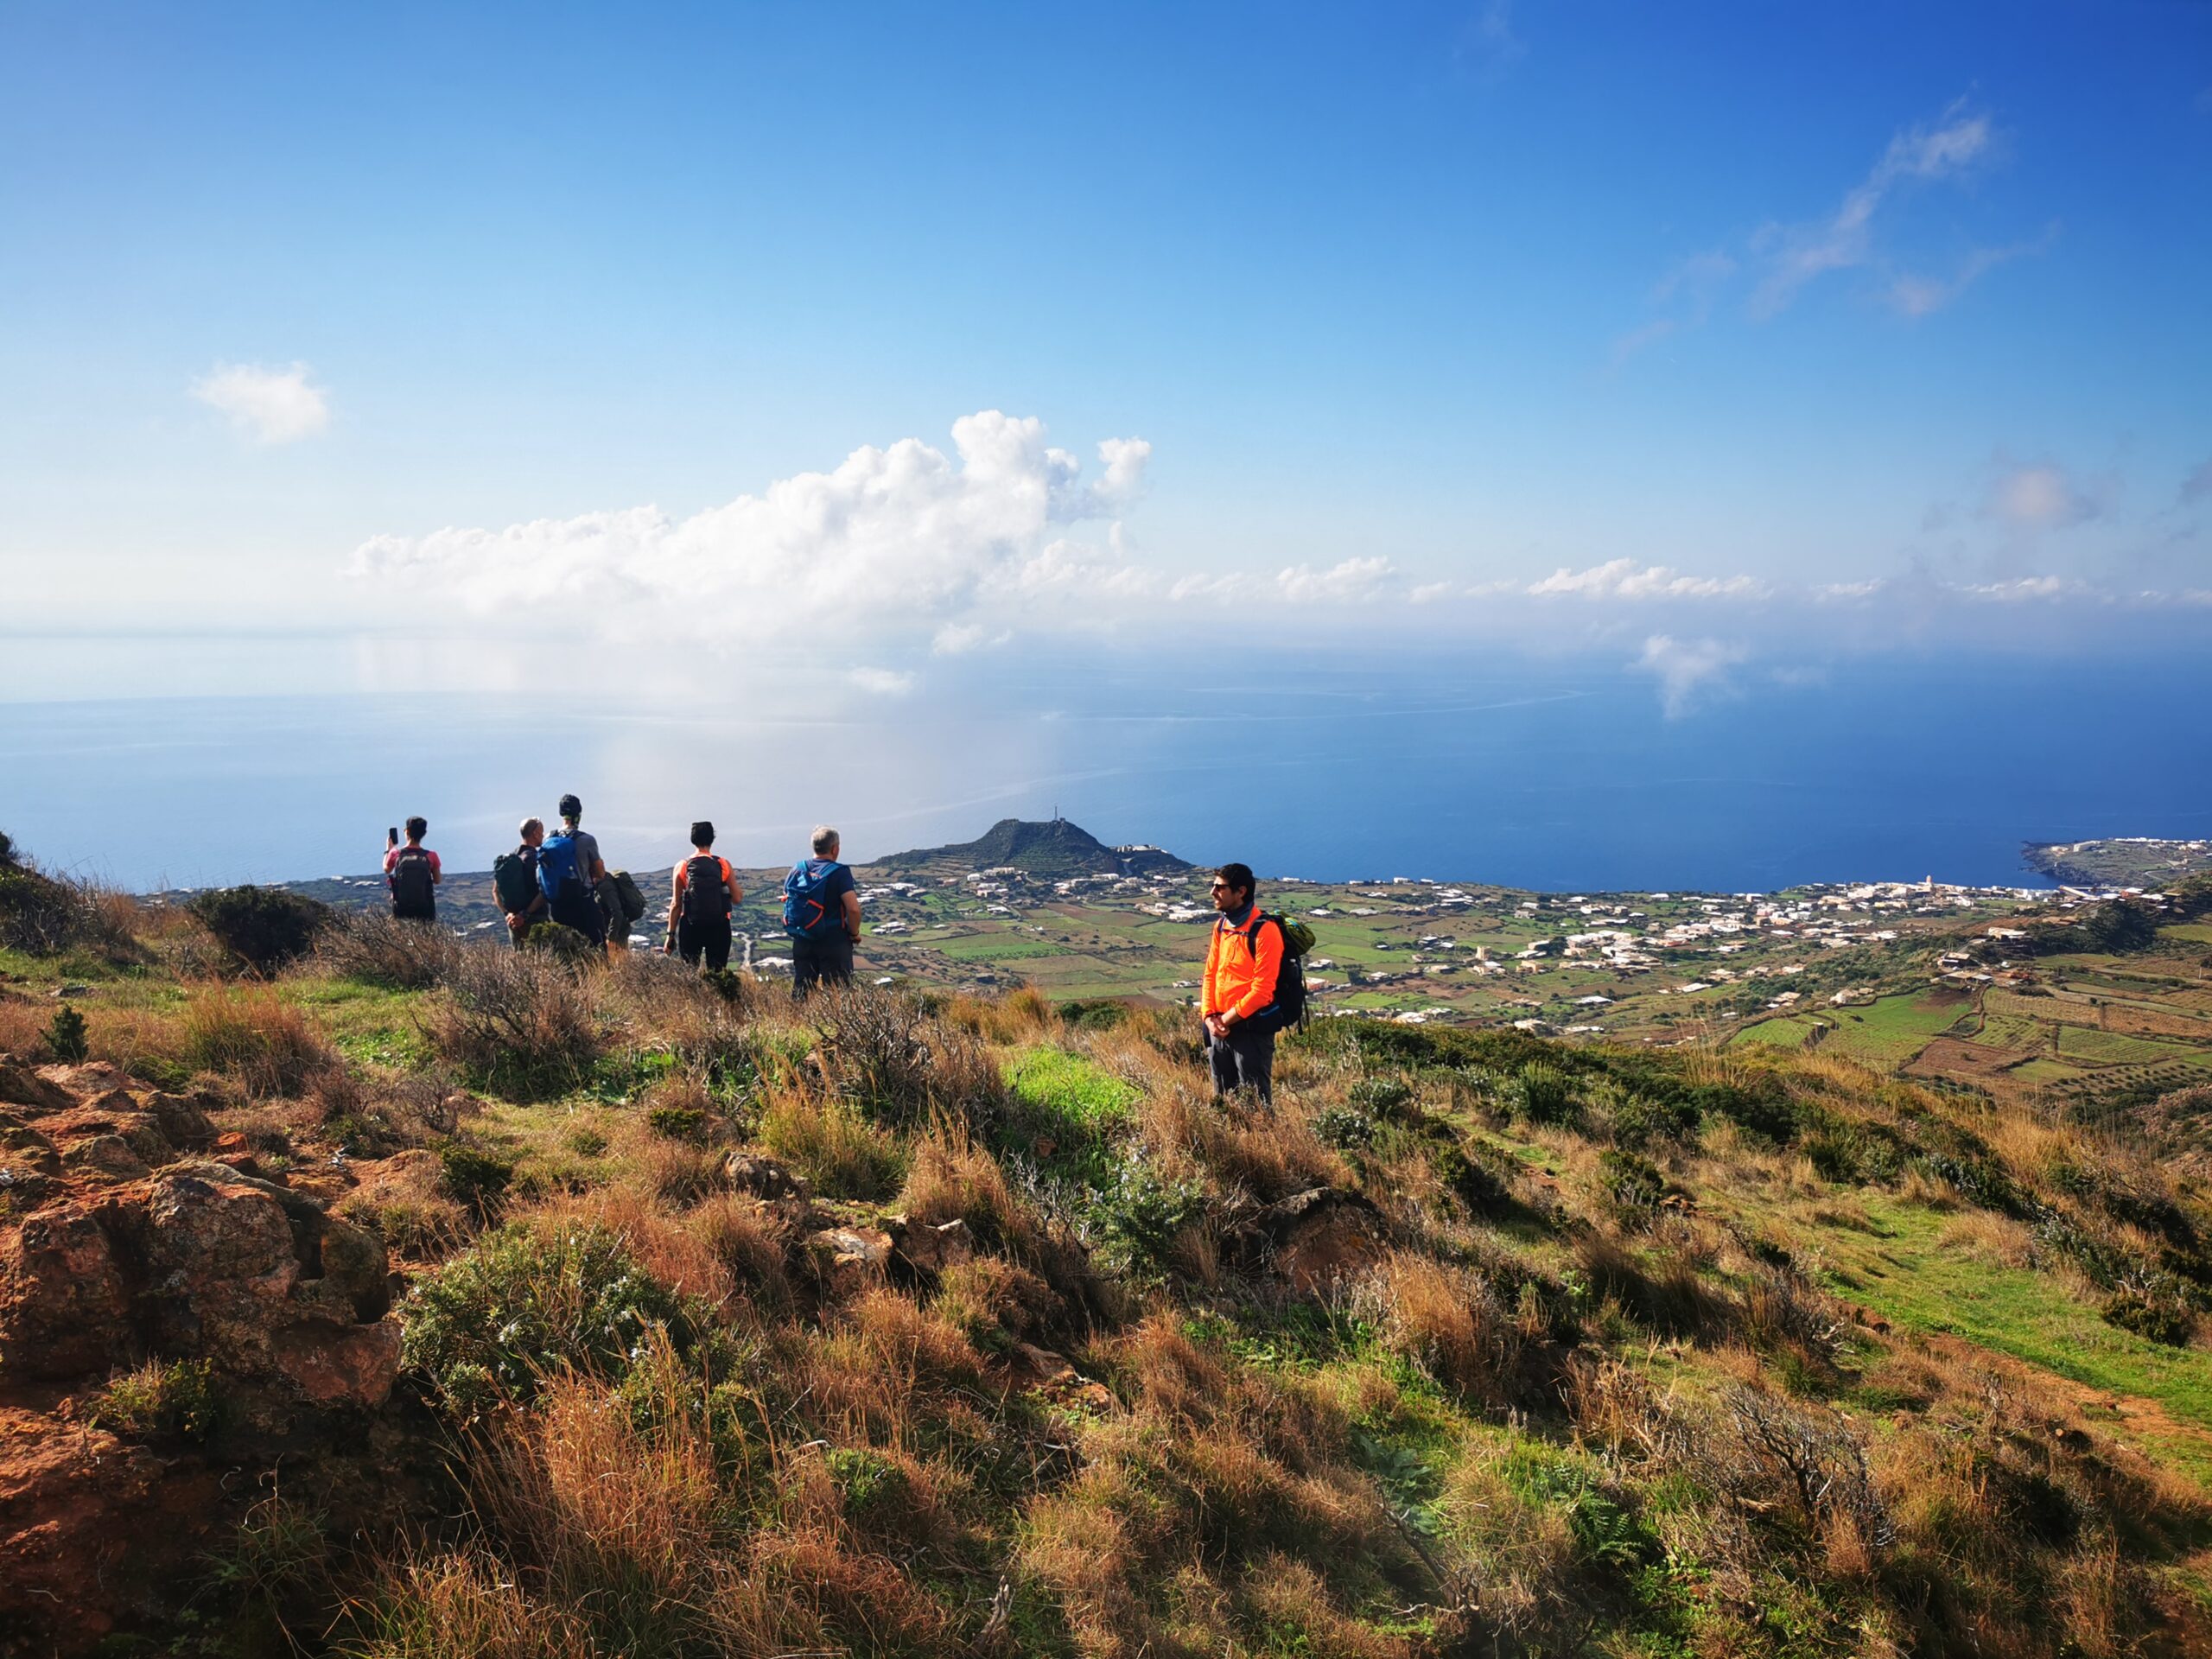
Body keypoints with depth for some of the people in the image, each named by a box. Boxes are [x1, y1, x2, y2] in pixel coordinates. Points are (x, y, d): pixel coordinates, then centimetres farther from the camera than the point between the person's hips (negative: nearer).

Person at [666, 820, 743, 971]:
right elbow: (737, 899, -2)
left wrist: (670, 935, 4)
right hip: (719, 928, 0)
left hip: (690, 929, 0)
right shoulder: (724, 865, -1)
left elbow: (676, 904, -1)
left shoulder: (683, 867, -1)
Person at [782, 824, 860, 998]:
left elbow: (786, 899, 12)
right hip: (833, 942, -5)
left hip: (801, 942, 5)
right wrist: (854, 933, -6)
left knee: (800, 988, 12)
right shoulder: (839, 873, -14)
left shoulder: (797, 869, 3)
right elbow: (853, 908, -22)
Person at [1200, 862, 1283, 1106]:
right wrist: (1209, 1017, -2)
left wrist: (1227, 1019, -14)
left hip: (1251, 1029, -7)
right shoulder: (1221, 925, 8)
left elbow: (1262, 989, -19)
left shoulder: (1264, 931, -16)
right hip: (1220, 1028, 7)